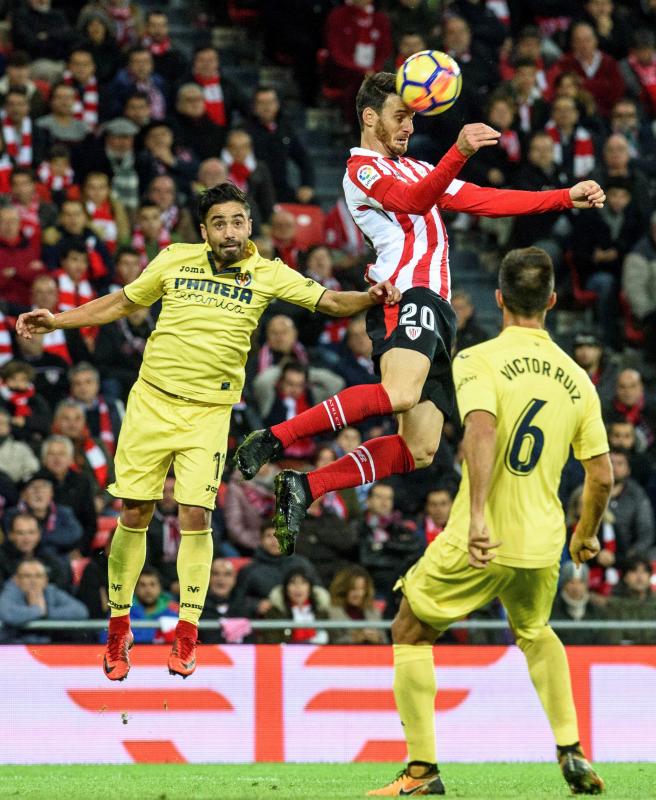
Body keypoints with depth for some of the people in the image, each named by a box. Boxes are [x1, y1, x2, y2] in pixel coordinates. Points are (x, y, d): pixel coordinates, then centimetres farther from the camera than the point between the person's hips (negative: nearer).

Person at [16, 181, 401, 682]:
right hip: (152, 401, 1)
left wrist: (370, 298, -25)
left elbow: (329, 301, -5)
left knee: (196, 518, -8)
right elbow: (122, 303, 14)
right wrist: (57, 321, 9)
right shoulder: (174, 260, 1)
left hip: (209, 413, -1)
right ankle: (119, 627, 16)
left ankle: (187, 632, 5)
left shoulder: (268, 275, -1)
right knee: (134, 516, 2)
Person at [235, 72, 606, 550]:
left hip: (435, 309, 9)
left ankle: (304, 488, 0)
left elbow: (487, 201, 28)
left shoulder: (415, 169, 30)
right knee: (399, 394, -36)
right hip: (407, 295, -9)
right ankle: (273, 440, -33)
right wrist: (460, 152, -35)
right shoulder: (363, 169, 3)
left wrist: (567, 198, 20)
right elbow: (415, 201, -18)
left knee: (419, 450, 0)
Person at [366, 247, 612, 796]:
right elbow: (602, 477, 7)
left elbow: (482, 431, -26)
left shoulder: (477, 361, -8)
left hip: (480, 540, -5)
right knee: (535, 633, 32)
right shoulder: (577, 379, 6)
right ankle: (572, 754, 21)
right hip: (543, 543, 5)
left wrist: (477, 514, -33)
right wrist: (585, 536, 24)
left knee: (410, 633, 14)